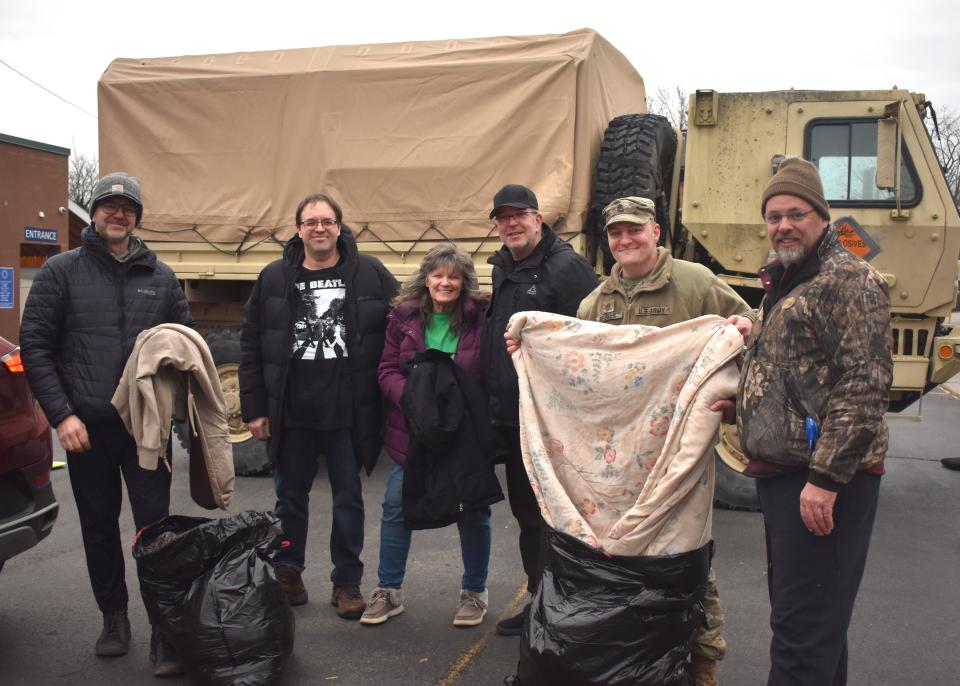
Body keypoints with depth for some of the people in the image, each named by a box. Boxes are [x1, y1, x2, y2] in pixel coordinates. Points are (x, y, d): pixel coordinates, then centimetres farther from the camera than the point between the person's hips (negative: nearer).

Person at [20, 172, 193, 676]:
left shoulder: (160, 276, 8)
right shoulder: (61, 271, 2)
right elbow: (35, 347, -1)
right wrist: (62, 414, -9)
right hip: (86, 427, 0)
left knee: (156, 526, -2)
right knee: (99, 529, 11)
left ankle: (165, 632, 6)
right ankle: (114, 617, 28)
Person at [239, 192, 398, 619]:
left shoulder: (370, 274, -2)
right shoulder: (274, 279, 3)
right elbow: (251, 348, 5)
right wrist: (254, 409, 2)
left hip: (349, 412, -1)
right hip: (291, 412, 2)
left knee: (348, 499, 9)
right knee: (290, 497, 15)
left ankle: (347, 582, 24)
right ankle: (287, 573, 32)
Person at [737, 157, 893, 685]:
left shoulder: (847, 280, -11)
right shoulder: (784, 284, 19)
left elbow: (864, 386, -20)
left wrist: (825, 477, -24)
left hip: (824, 479, -10)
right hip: (780, 471, 10)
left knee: (803, 622, -7)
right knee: (793, 607, 19)